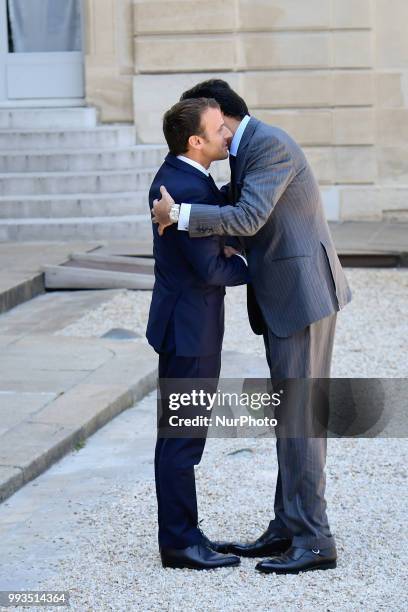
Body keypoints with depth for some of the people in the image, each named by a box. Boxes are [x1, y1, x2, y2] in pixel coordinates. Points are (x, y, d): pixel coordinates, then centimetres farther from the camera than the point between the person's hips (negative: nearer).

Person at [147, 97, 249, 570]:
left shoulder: (176, 174, 8)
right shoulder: (186, 189, -23)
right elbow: (210, 270, -23)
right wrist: (254, 267, -6)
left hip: (185, 322, 10)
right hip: (189, 329, -10)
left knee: (181, 436, 14)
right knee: (182, 439, -2)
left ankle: (182, 535, 22)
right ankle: (179, 543, 5)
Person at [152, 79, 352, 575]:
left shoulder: (269, 144, -16)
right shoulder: (251, 147, 16)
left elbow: (247, 218, -27)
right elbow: (235, 200, 33)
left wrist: (179, 213, -22)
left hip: (302, 292, -10)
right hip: (283, 294, 10)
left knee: (298, 413, -8)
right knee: (290, 412, 12)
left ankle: (314, 541, -4)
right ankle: (288, 530, 19)